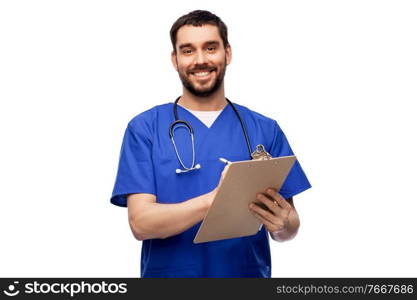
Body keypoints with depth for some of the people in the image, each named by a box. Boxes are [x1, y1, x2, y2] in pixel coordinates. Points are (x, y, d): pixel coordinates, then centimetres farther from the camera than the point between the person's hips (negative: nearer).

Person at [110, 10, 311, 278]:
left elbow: (290, 228, 1)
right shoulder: (144, 128, -6)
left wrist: (282, 224, -22)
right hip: (169, 273, -1)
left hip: (248, 272, 2)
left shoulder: (266, 130, -2)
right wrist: (215, 199, -29)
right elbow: (141, 223, -15)